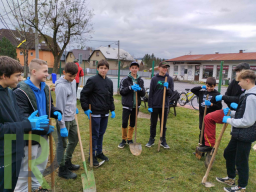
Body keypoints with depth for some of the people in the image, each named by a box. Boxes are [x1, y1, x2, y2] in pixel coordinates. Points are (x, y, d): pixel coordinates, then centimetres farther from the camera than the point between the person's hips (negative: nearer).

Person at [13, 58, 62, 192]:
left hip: (43, 134, 8)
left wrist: (56, 112, -5)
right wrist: (45, 128, -26)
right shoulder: (21, 91, -21)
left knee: (41, 165, 24)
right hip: (30, 136, -8)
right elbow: (22, 118, -25)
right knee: (26, 169, 8)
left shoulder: (45, 88, 4)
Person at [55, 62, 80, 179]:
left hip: (72, 118, 9)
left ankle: (68, 162, 38)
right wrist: (62, 127, -20)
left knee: (74, 140, 19)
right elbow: (60, 107, -21)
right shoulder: (61, 86, -20)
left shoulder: (73, 81, 5)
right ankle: (62, 169, 20)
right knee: (62, 144, 4)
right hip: (64, 120, -9)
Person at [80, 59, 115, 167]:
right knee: (95, 135, 3)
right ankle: (92, 156, 18)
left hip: (105, 113, 6)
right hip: (95, 113, -6)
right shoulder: (92, 80, -11)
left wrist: (112, 110, 11)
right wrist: (86, 109, -13)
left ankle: (99, 152, 32)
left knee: (101, 133, 16)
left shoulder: (109, 82, 9)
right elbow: (83, 94, -10)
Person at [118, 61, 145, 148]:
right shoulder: (125, 80, -3)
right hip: (127, 105, -3)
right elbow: (121, 91, -9)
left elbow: (143, 94, 3)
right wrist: (130, 87, -22)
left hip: (136, 105, 3)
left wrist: (140, 89, -18)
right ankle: (123, 139, 18)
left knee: (132, 123, 11)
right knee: (124, 123, -3)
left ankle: (129, 139, 28)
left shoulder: (140, 80, 7)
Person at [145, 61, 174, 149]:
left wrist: (167, 88, -18)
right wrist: (150, 106, -6)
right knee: (153, 124, 10)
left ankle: (163, 141, 23)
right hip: (154, 105, -1)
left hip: (164, 105, 1)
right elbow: (151, 93, -1)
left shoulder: (169, 79, 4)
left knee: (163, 125, 11)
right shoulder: (154, 79, 0)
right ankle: (151, 140, 24)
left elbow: (171, 93, 3)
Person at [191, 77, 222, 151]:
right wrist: (201, 87, 0)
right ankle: (201, 148, 29)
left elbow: (219, 107, -12)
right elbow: (192, 90, 9)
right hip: (202, 115, 5)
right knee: (202, 132, 15)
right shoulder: (202, 92, 5)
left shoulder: (216, 94, -10)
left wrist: (211, 104, -27)